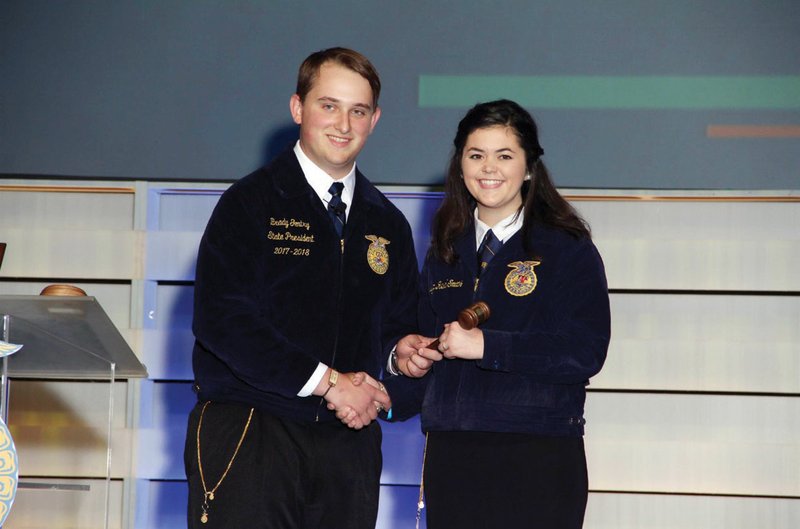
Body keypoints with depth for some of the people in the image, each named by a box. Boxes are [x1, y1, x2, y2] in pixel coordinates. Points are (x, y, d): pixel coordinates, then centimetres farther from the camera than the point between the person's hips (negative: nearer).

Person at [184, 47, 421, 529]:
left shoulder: (389, 224, 16)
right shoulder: (250, 202, -1)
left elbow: (399, 324, 23)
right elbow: (220, 321, -12)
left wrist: (402, 350, -2)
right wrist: (327, 382, -13)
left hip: (349, 439, 5)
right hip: (250, 431, -4)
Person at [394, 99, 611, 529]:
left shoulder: (568, 248, -2)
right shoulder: (445, 251, 15)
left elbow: (585, 352, -13)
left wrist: (485, 345, -18)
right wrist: (406, 355, 0)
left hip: (538, 460, -4)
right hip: (450, 456, 4)